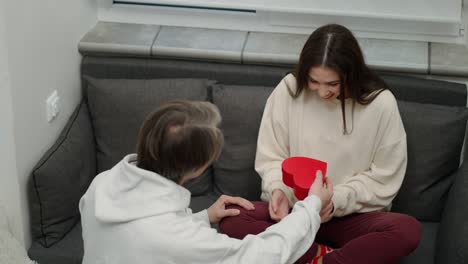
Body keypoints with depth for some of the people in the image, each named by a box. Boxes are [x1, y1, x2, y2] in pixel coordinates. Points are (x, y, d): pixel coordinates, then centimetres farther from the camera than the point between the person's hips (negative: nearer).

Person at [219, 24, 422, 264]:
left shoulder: (380, 103, -12)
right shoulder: (289, 90, -9)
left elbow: (383, 179, -5)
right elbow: (270, 158, 1)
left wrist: (337, 200, -19)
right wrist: (278, 189, -20)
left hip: (352, 215, -1)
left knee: (408, 231, -31)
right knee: (231, 221, -26)